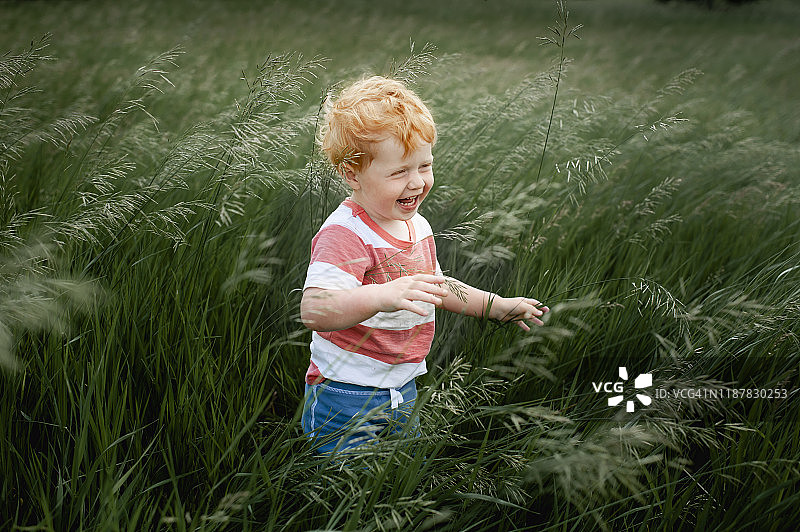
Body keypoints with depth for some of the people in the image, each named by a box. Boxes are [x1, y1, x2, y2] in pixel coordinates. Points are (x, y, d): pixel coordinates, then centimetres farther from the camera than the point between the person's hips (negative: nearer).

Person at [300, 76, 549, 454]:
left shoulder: (417, 225, 5)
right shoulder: (344, 235, -24)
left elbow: (435, 286, 23)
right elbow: (313, 310, -38)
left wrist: (495, 305, 17)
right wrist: (383, 296, -52)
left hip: (403, 391, 8)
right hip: (345, 400, -8)